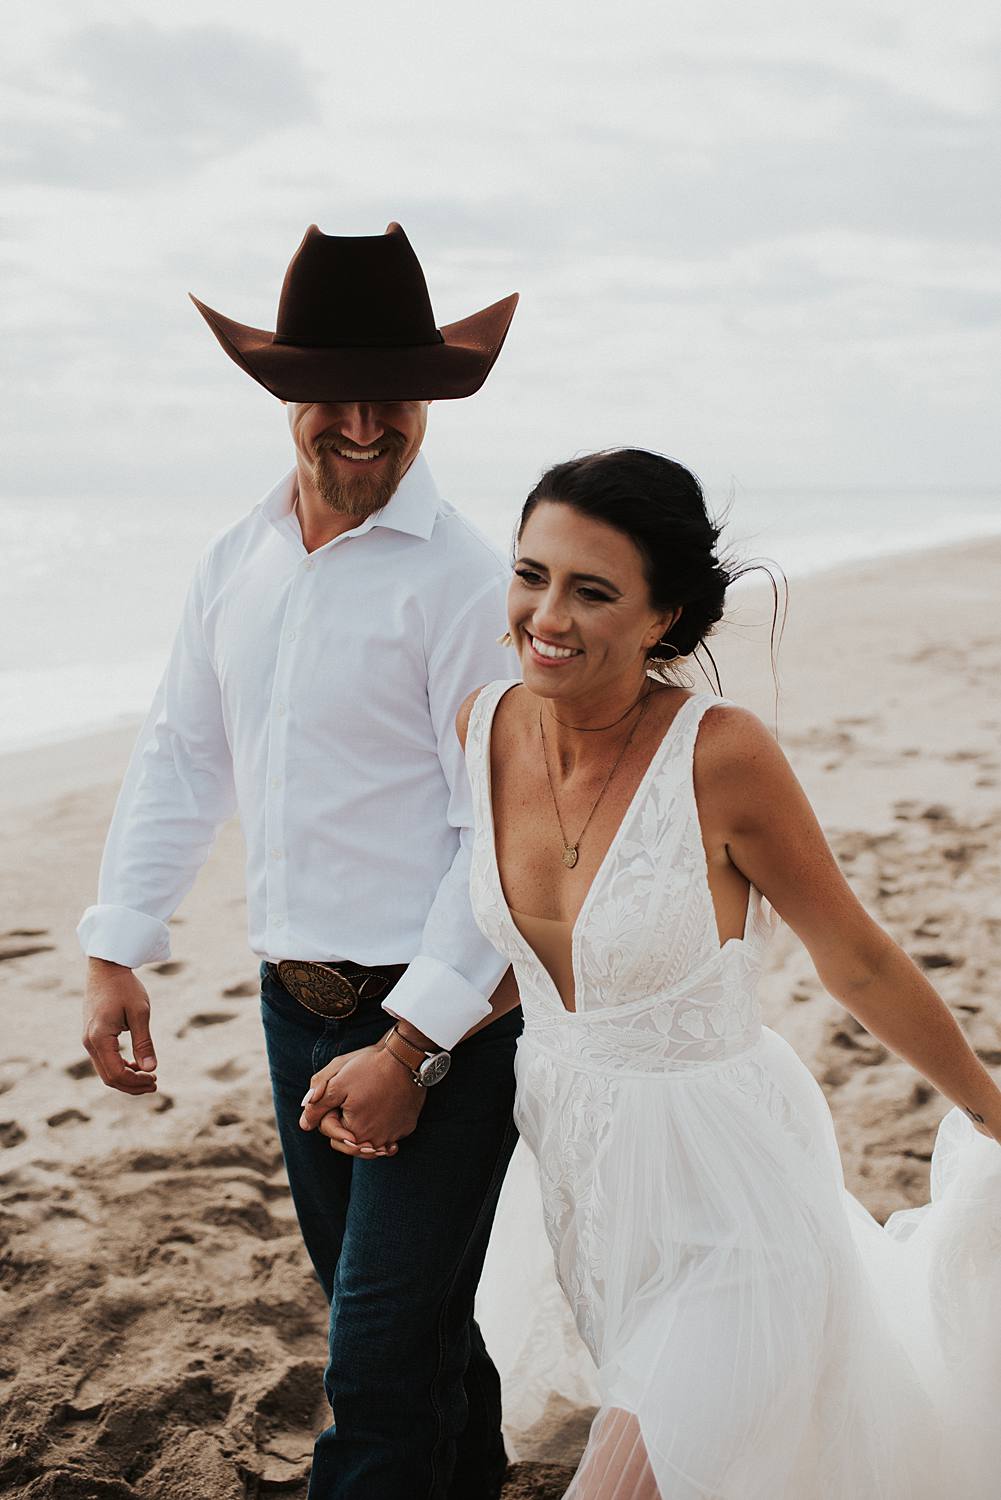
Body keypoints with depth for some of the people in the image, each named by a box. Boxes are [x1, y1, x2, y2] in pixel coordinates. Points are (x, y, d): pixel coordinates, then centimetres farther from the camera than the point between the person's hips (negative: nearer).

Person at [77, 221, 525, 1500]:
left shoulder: (463, 581, -15)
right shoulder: (234, 565, 6)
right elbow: (180, 761, 13)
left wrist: (410, 1045, -19)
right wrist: (115, 951, 8)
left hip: (441, 1016, -6)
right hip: (295, 1001, 7)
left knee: (378, 1370, -5)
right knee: (411, 1316, 22)